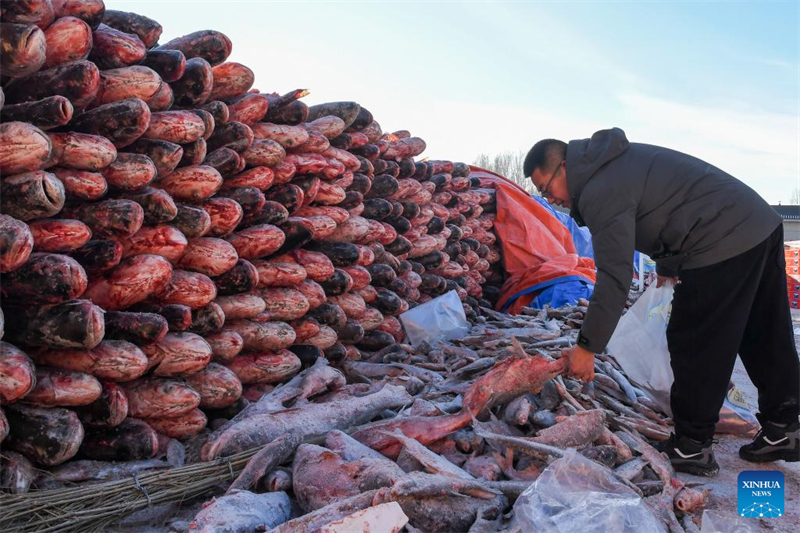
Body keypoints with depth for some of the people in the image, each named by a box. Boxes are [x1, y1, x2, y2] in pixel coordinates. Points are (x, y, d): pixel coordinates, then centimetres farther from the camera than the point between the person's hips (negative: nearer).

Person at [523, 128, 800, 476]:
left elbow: (614, 278, -21)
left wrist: (587, 347, -16)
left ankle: (690, 448, 11)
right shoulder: (619, 160, 15)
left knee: (695, 348, 0)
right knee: (767, 340, 18)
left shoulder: (600, 193, -16)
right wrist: (667, 263, 31)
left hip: (723, 248, -11)